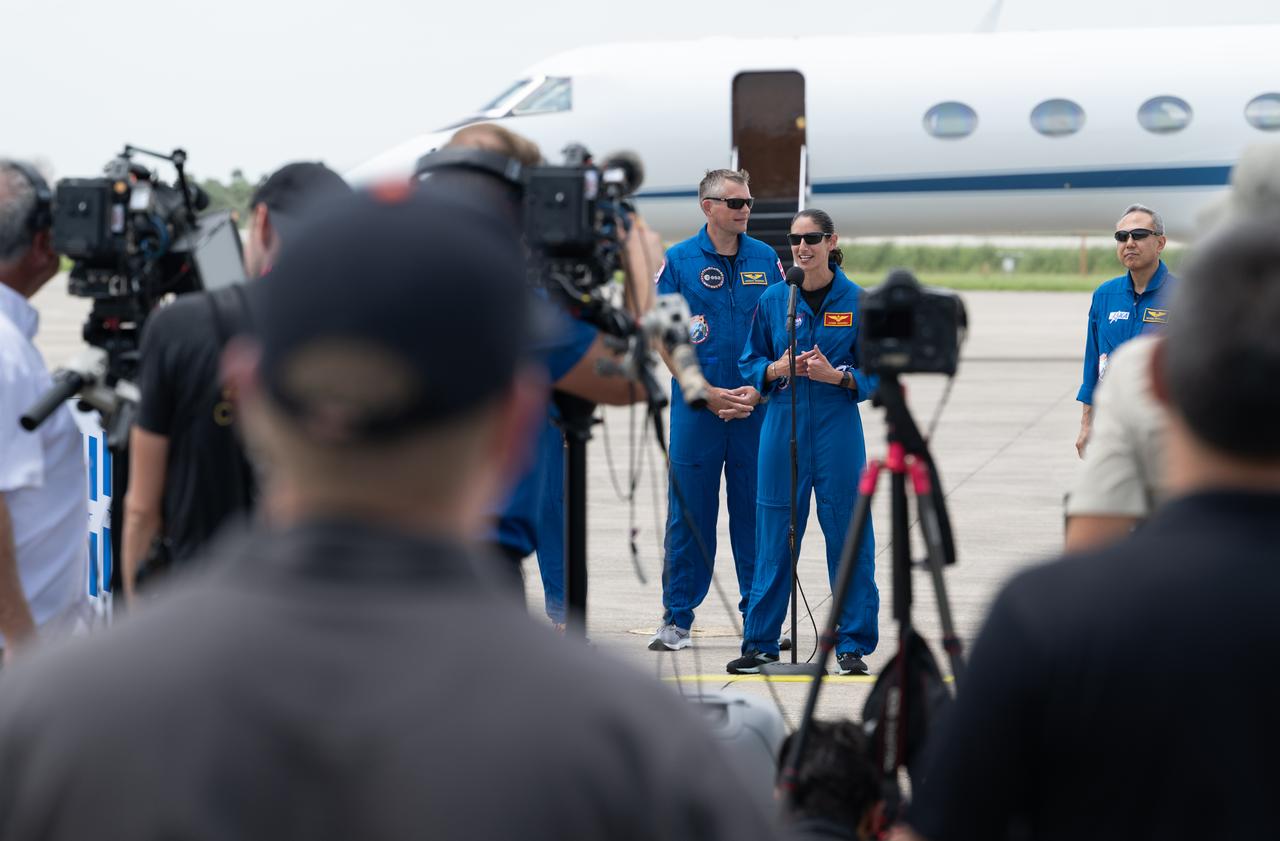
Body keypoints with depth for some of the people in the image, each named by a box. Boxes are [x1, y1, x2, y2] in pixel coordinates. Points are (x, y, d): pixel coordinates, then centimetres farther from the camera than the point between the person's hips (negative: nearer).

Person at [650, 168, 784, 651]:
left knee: (755, 509, 5)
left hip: (756, 407, 2)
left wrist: (759, 390, -7)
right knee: (688, 511, 1)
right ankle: (677, 617, 7)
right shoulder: (678, 262, 0)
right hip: (696, 406, -2)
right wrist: (709, 393, -10)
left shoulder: (766, 261, 7)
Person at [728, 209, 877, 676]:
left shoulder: (857, 301, 0)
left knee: (847, 533, 0)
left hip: (839, 429, -1)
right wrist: (777, 369, -9)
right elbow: (751, 362, 11)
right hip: (783, 427, 2)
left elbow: (875, 372, 2)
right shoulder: (774, 300, 5)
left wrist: (836, 375, -15)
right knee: (774, 535, 4)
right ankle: (760, 641, 14)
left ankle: (853, 643, 9)